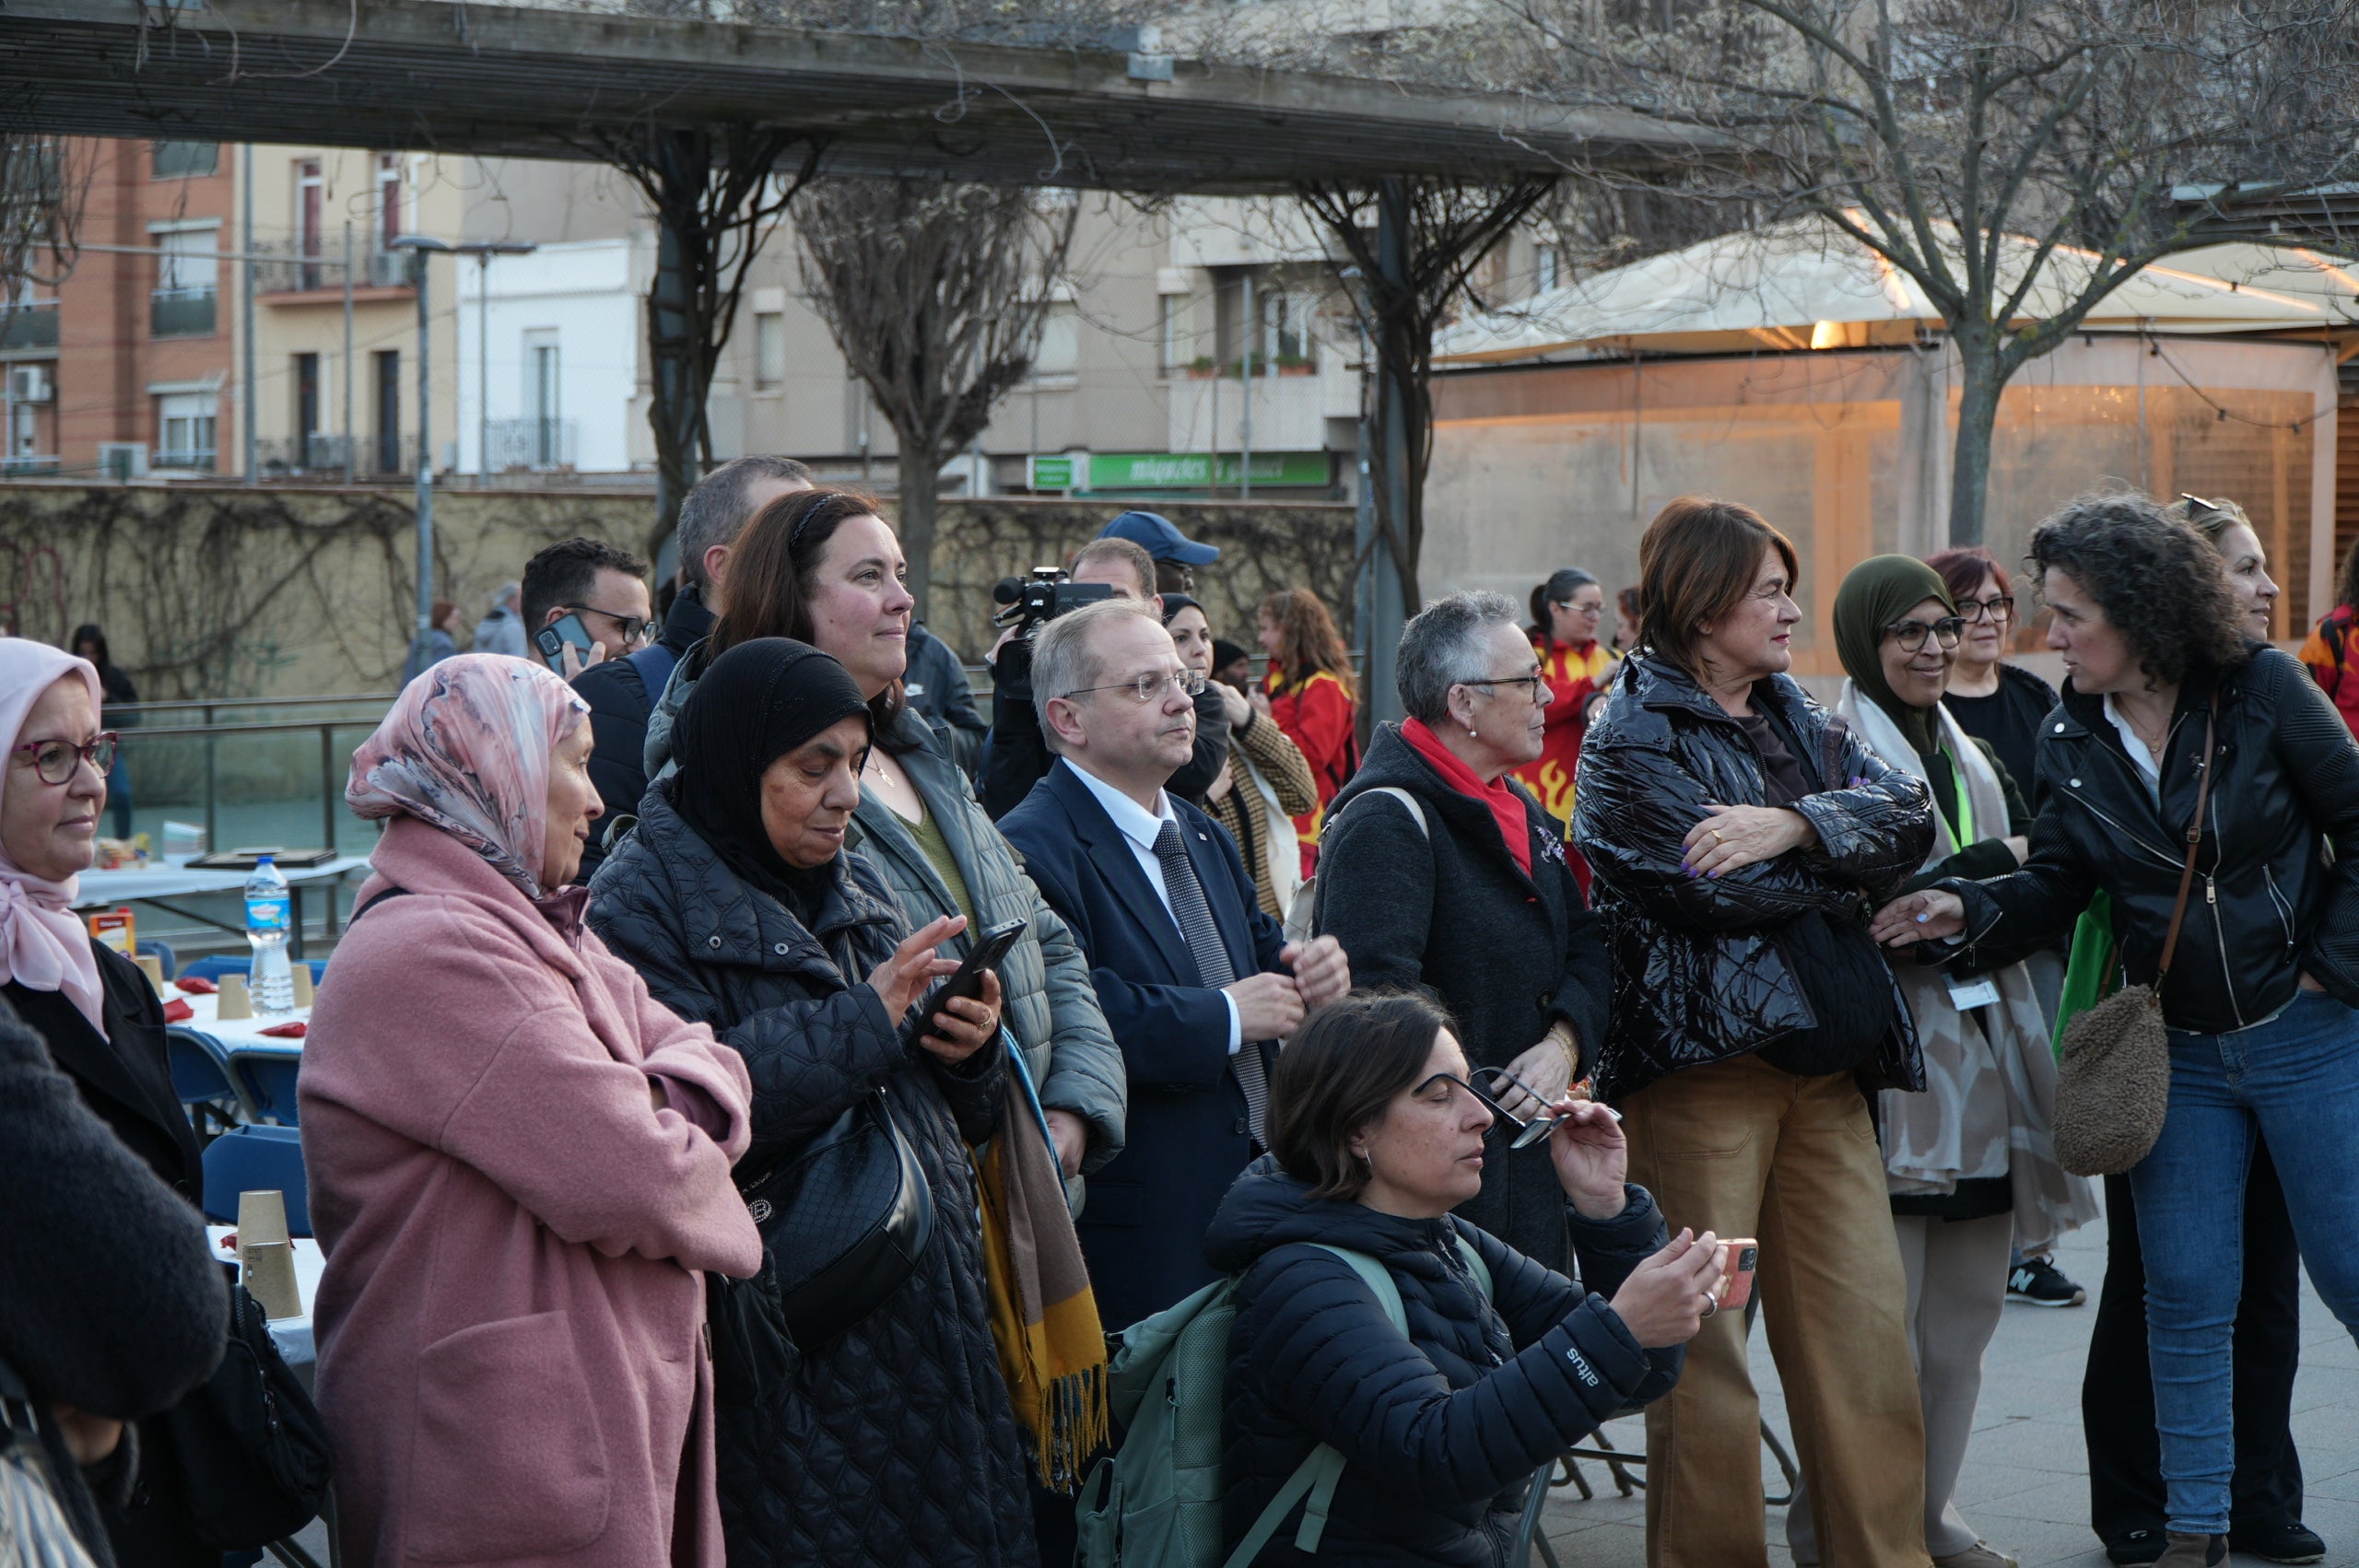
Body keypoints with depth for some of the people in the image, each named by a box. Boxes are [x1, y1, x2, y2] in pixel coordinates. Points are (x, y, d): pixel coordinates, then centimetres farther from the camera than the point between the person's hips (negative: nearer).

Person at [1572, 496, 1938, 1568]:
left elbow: (1909, 817, 1)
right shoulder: (1633, 736, -4)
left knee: (1866, 1324, 3)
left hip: (1822, 1059, 6)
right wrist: (1844, 855, -3)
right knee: (1700, 1340, -1)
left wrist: (1793, 825, -16)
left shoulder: (1793, 719, 17)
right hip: (1700, 1062, -6)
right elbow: (1720, 887, -18)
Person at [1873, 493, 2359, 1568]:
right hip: (2178, 1054, 3)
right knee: (2187, 1295, 5)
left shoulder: (2262, 691, -11)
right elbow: (2056, 886, 0)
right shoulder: (2072, 742, 0)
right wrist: (1970, 912, -19)